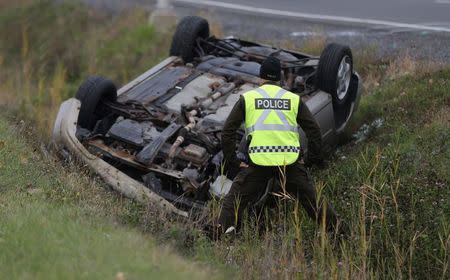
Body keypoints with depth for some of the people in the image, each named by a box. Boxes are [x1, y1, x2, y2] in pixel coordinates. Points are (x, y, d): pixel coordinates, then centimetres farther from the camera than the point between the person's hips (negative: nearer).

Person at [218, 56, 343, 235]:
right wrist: (314, 160, 17)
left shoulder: (247, 98, 8)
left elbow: (228, 131, 3)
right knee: (311, 199, 19)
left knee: (234, 202, 10)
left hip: (259, 162, -2)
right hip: (290, 161, 2)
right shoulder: (294, 99, 12)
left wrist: (231, 163, 8)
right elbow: (314, 131, 9)